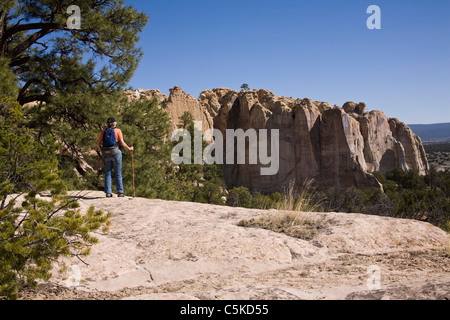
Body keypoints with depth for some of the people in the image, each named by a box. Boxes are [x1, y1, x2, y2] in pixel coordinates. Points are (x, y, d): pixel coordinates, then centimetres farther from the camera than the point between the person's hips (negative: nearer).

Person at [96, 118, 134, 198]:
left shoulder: (104, 132, 7)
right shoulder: (118, 131, -3)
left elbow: (98, 143, 7)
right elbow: (122, 142, -11)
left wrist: (102, 151, 22)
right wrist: (129, 148, 4)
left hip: (106, 154, 3)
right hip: (115, 153, -3)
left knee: (108, 174, 8)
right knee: (118, 174, 3)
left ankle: (108, 192, 3)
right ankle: (120, 192, 2)